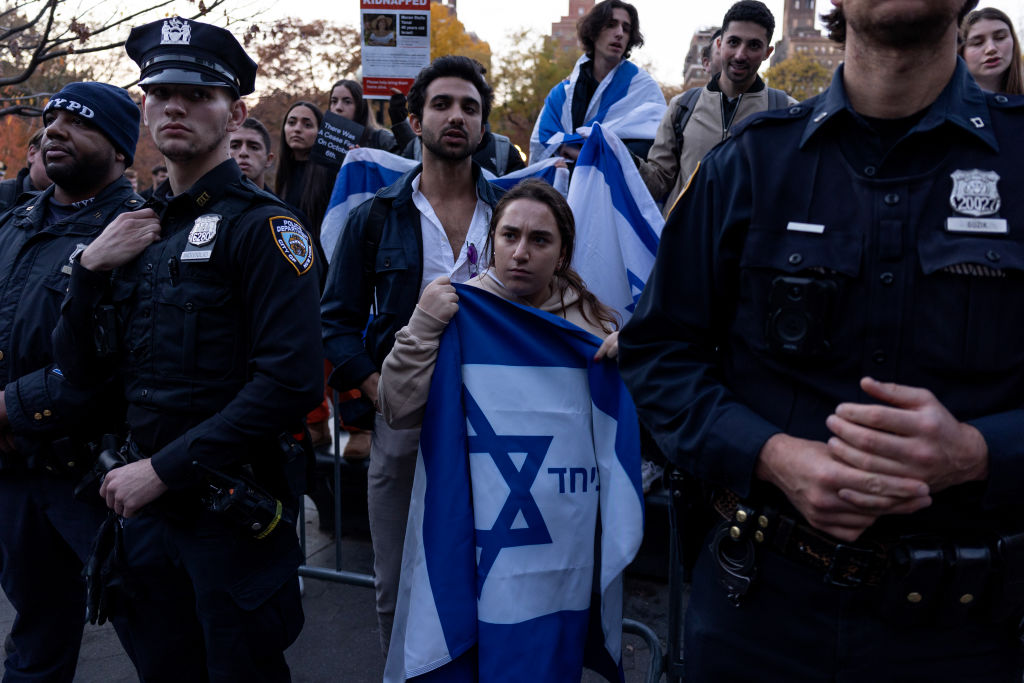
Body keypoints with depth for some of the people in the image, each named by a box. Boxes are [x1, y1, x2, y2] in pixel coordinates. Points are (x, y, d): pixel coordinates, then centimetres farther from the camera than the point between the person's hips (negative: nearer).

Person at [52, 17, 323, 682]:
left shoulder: (263, 225, -12)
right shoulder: (137, 228, 9)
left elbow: (291, 381, -23)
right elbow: (81, 369, 10)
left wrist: (165, 468, -19)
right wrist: (90, 268, -6)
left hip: (234, 512, -6)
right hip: (146, 502, 7)